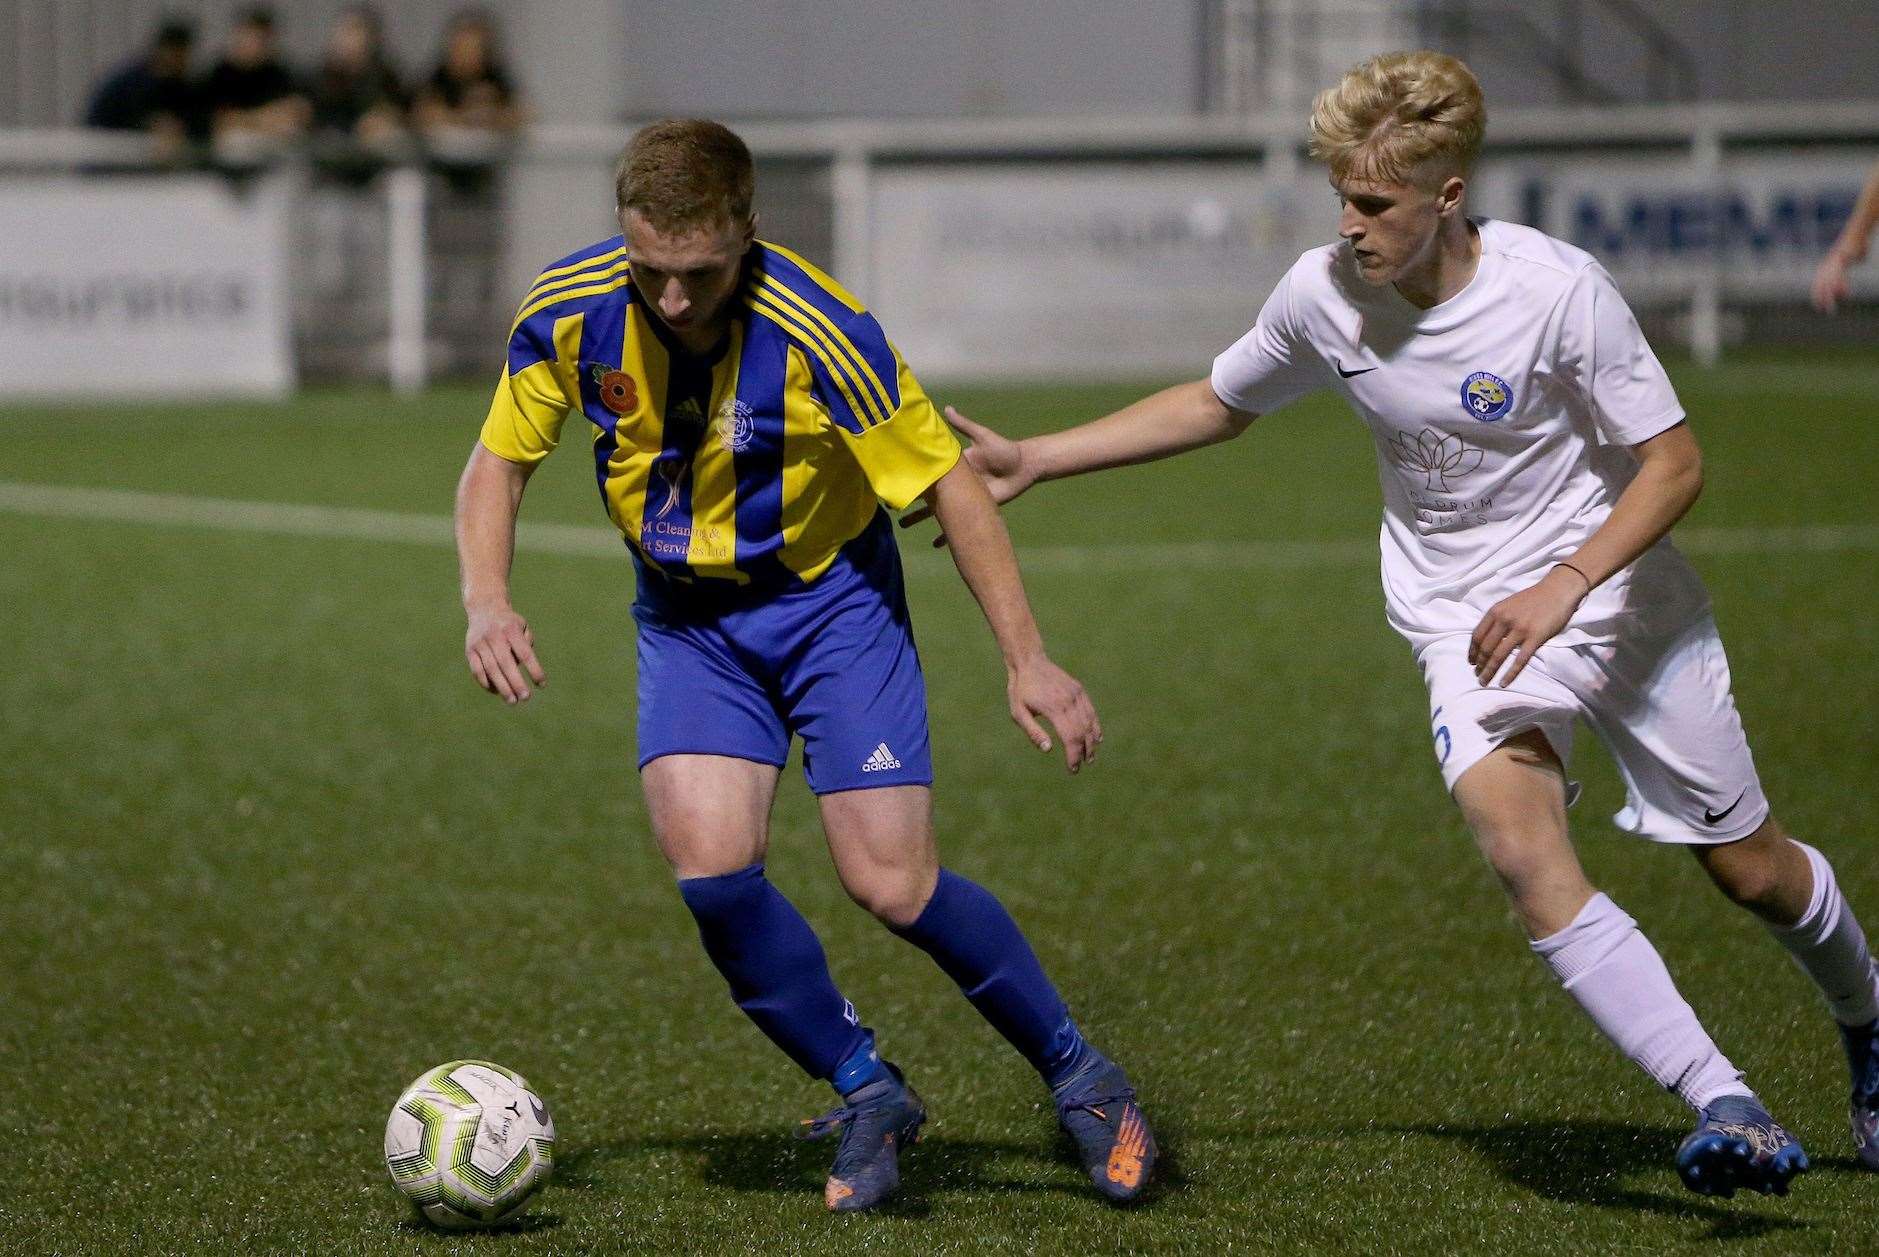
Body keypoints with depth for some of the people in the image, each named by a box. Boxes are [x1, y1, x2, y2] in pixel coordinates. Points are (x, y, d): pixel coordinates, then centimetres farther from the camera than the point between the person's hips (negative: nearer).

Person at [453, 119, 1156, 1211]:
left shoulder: (817, 331, -27)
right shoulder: (570, 312, -17)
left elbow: (948, 480, -16)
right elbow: (500, 460, 0)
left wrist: (1027, 660, -16)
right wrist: (488, 602, -18)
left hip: (829, 596, -3)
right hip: (686, 616, 3)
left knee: (893, 884, -13)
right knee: (711, 866, -19)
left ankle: (1080, 1076, 12)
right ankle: (871, 1094, 3)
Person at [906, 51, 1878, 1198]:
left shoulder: (1558, 290, -22)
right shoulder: (1324, 295, -10)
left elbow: (1674, 462, -14)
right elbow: (1218, 405, 10)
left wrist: (1561, 586, -27)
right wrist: (1036, 459, 5)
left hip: (1622, 591, -2)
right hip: (1467, 622, 2)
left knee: (1754, 871, 7)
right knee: (1520, 844, -26)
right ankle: (1730, 1113, -28)